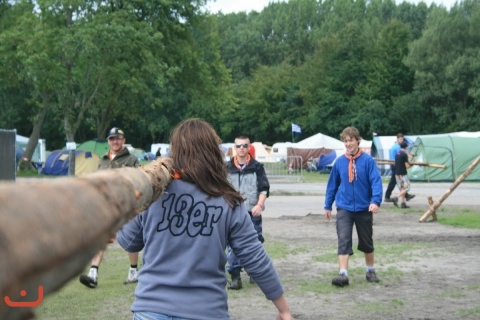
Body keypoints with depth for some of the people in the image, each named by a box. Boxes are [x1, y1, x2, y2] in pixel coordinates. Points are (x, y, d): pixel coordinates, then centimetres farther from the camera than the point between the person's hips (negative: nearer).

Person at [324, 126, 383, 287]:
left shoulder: (368, 160, -8)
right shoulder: (339, 162, 0)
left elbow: (376, 181, -14)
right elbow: (332, 184, 9)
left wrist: (375, 201, -29)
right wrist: (328, 206, 11)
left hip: (364, 208, -1)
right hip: (344, 208, 1)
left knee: (366, 242, 14)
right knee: (344, 240, -12)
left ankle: (371, 271, 32)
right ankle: (343, 274, -16)